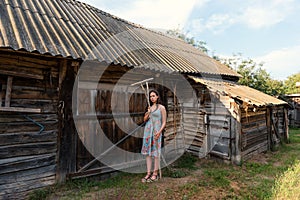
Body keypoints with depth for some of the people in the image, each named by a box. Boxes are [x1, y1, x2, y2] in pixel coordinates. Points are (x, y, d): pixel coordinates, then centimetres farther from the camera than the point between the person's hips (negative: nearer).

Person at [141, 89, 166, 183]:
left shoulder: (161, 108, -2)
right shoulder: (150, 107, 13)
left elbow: (164, 122, -4)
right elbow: (145, 119, 12)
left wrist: (159, 132, -17)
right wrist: (148, 113, -6)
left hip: (156, 131, -5)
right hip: (147, 130, 5)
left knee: (155, 153, 2)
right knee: (147, 152, 7)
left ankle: (155, 174, 15)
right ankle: (148, 173, 17)